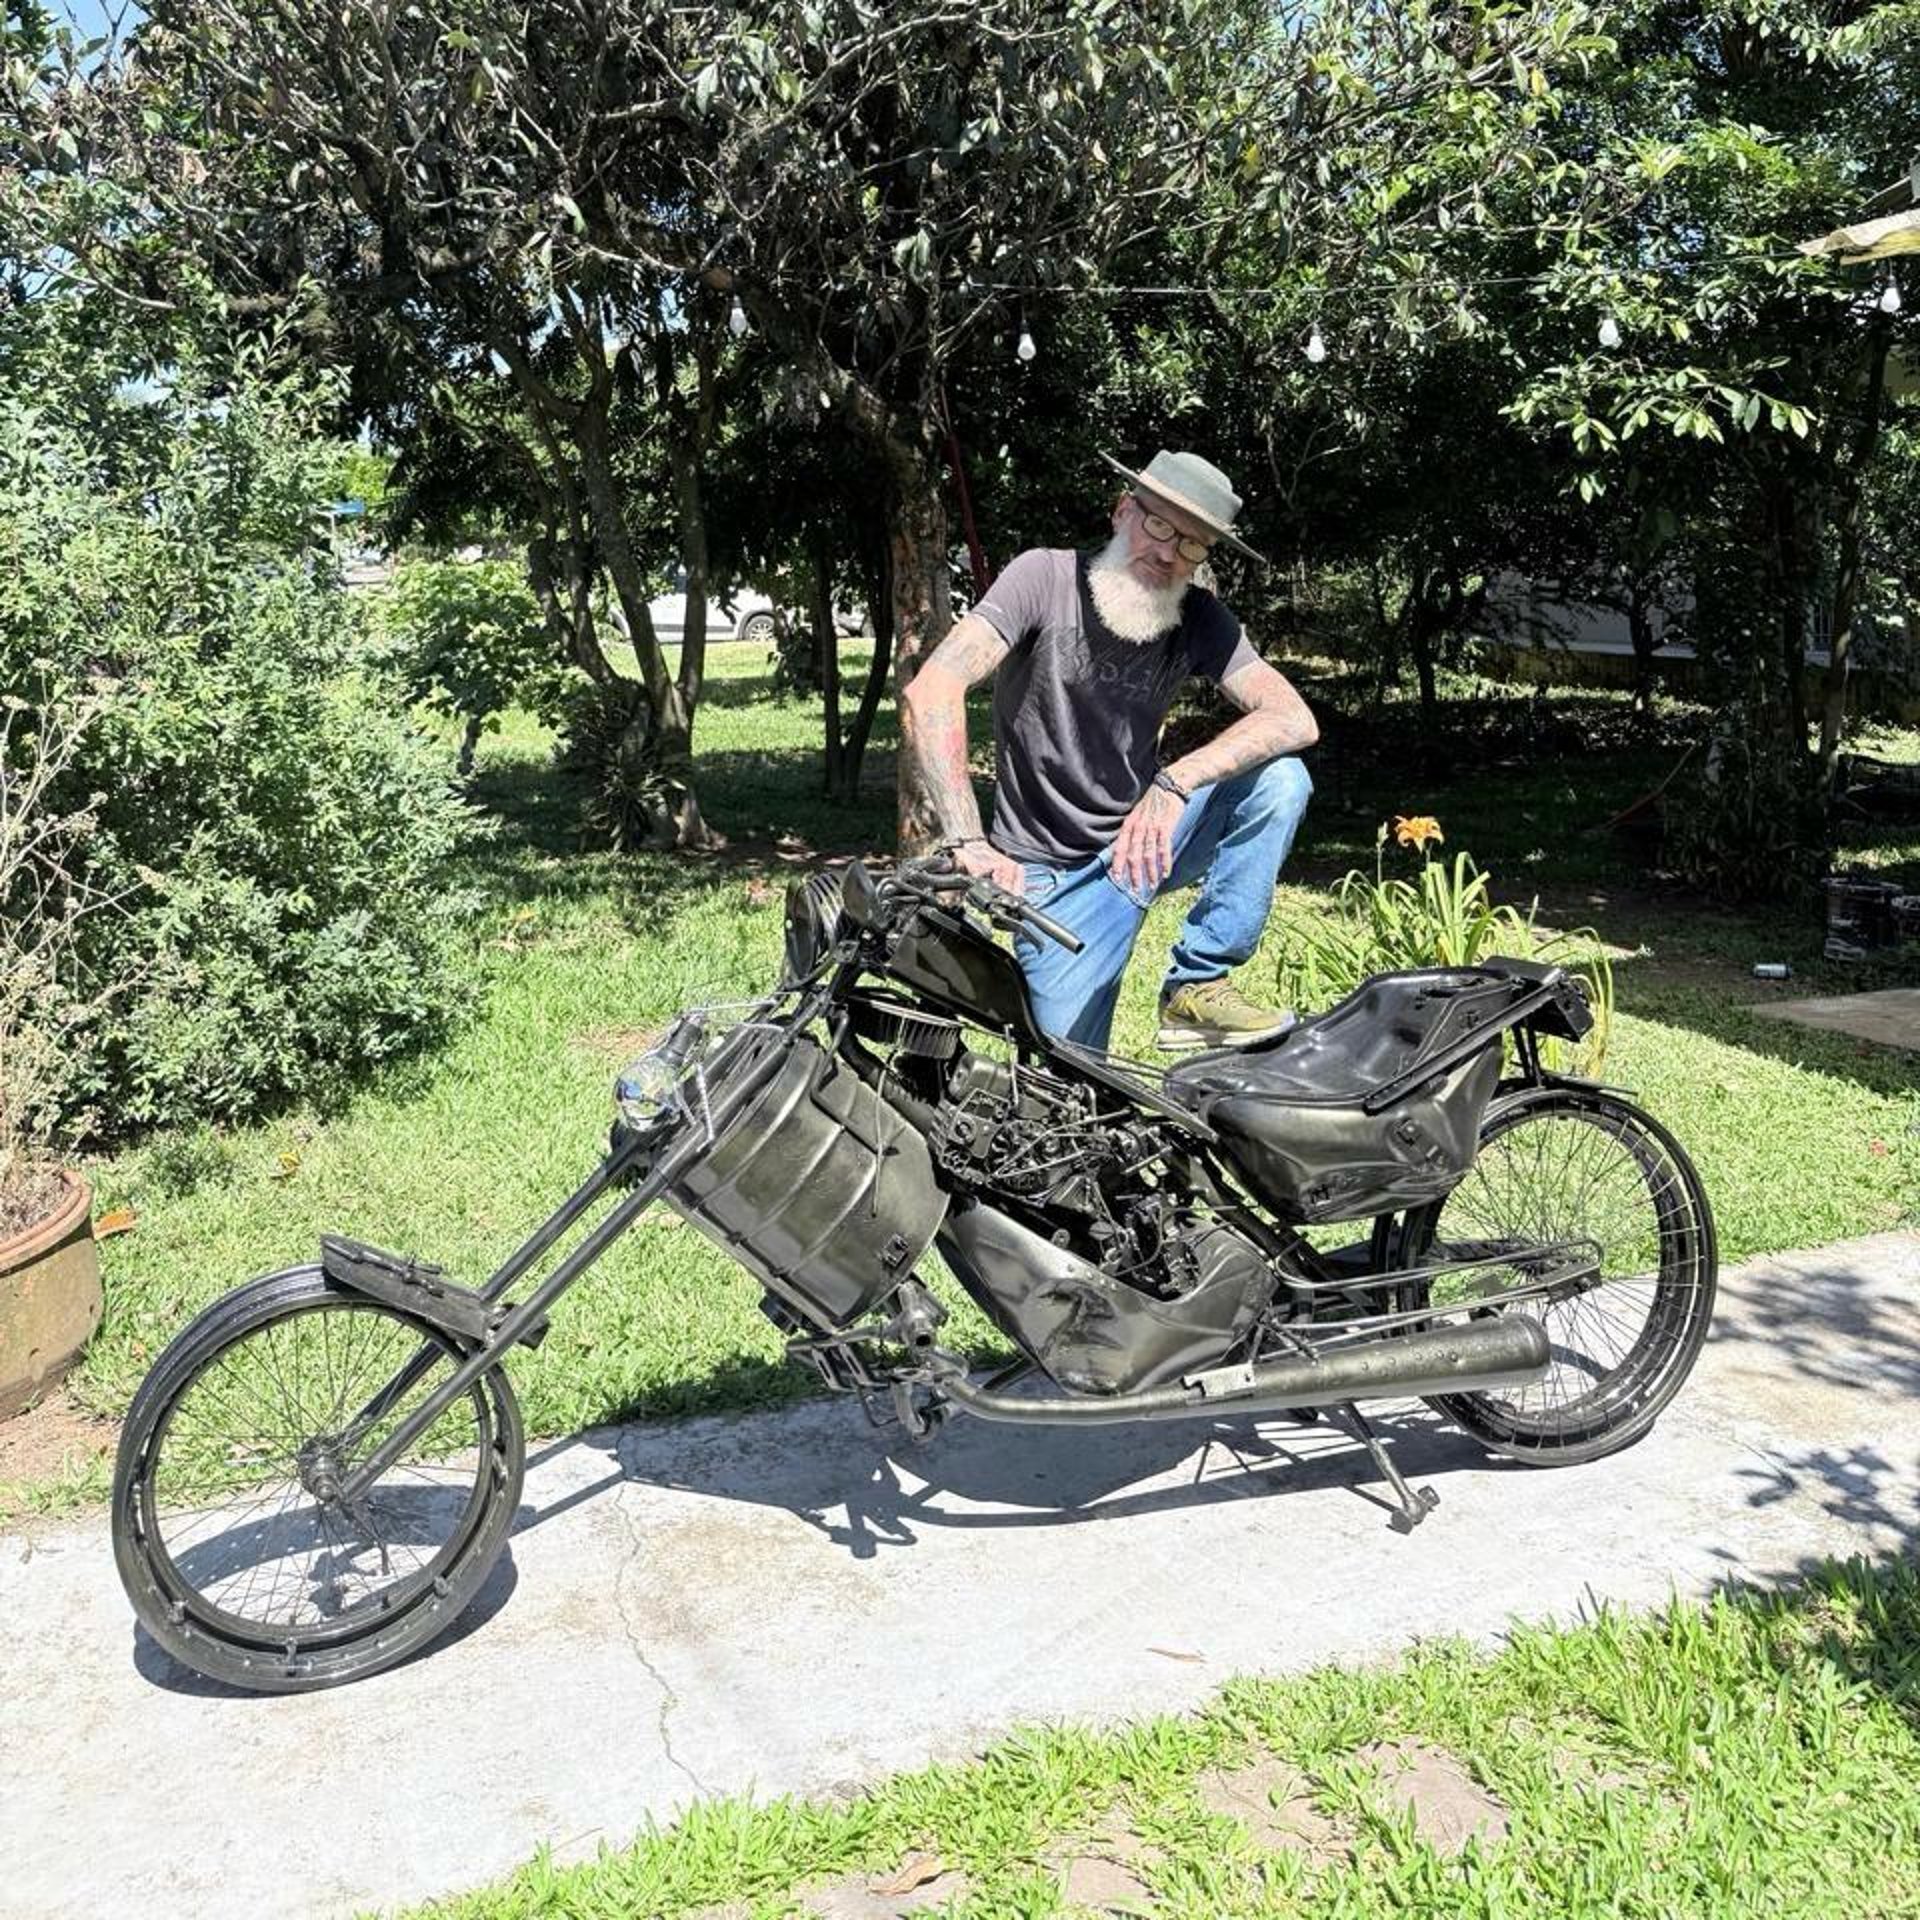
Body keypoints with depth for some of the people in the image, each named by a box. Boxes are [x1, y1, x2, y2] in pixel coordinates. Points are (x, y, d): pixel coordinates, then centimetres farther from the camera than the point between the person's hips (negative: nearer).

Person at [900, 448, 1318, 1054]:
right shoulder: (1046, 578, -15)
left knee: (1280, 778, -21)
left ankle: (1196, 985, -13)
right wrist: (967, 842, -40)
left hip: (1143, 842, 3)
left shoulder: (1198, 618, -5)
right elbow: (930, 692, -28)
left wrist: (1175, 782, -36)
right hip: (1053, 874, -3)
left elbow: (1294, 719, -18)